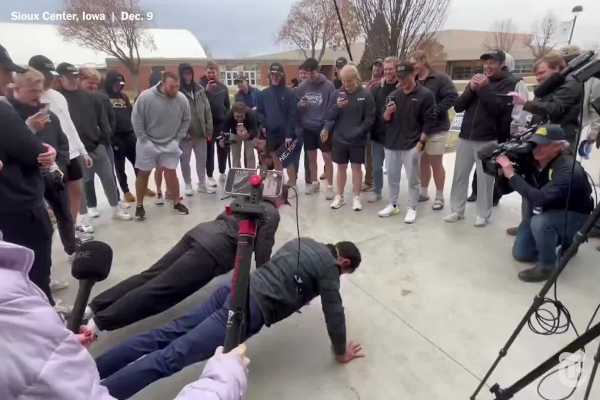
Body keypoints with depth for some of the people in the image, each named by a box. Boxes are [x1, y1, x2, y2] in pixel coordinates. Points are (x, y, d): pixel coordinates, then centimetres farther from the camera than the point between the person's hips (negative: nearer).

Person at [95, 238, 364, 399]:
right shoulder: (329, 267, 1)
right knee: (173, 355, -11)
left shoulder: (303, 242, 23)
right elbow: (333, 313, 3)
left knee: (167, 335, 6)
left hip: (237, 287, 8)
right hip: (250, 310, -8)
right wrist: (341, 353, 18)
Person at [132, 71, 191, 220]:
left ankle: (176, 202, 21)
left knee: (171, 172, 4)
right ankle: (139, 206, 21)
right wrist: (144, 139, -13)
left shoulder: (182, 99, -11)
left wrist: (178, 138, -3)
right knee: (143, 174, 7)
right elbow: (136, 119, -12)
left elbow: (186, 120, 2)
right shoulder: (146, 97, -19)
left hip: (170, 144, 2)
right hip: (148, 143, -1)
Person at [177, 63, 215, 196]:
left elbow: (207, 110, 7)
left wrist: (209, 129, 3)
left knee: (202, 159, 13)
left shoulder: (200, 89, 7)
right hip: (185, 133, -4)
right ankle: (188, 185, 23)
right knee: (185, 161, 8)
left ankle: (202, 184, 26)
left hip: (200, 132, 4)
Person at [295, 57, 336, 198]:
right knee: (311, 157, 13)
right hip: (307, 128, 4)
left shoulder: (329, 86, -8)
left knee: (327, 157, -1)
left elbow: (332, 108, -8)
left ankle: (330, 186, 9)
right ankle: (314, 183, 28)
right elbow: (296, 107, 10)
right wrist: (300, 105, -12)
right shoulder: (302, 86, 2)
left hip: (323, 128, -3)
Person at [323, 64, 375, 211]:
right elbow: (330, 116, -1)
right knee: (341, 167, 11)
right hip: (339, 138, 2)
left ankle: (356, 197, 18)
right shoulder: (338, 93, 1)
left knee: (357, 167, 6)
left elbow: (370, 118, -7)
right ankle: (339, 196, 23)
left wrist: (358, 131, -16)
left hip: (358, 140, -2)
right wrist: (337, 107, -20)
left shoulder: (365, 95, -6)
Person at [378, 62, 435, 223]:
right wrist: (388, 112, -11)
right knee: (392, 178, 12)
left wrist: (421, 142, -12)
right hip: (391, 144, 5)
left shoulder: (425, 94, -5)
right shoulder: (393, 94, 9)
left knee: (412, 179, 3)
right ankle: (392, 205, 25)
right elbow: (385, 119, 12)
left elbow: (429, 121, -6)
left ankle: (412, 209, 14)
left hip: (412, 145, -4)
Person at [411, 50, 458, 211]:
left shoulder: (440, 78, -8)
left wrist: (435, 111, -23)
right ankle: (424, 192, 27)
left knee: (436, 163, 1)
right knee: (423, 162, 14)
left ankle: (439, 197, 13)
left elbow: (452, 96, -18)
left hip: (436, 128, -5)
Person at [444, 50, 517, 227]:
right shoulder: (478, 79, 15)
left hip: (488, 139, -5)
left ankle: (483, 214, 12)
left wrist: (485, 88, -15)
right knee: (459, 175, 7)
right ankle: (457, 210, 18)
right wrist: (471, 89, -7)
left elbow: (499, 109, -15)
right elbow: (458, 107, 7)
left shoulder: (509, 83, 1)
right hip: (465, 136, 5)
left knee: (485, 178, 0)